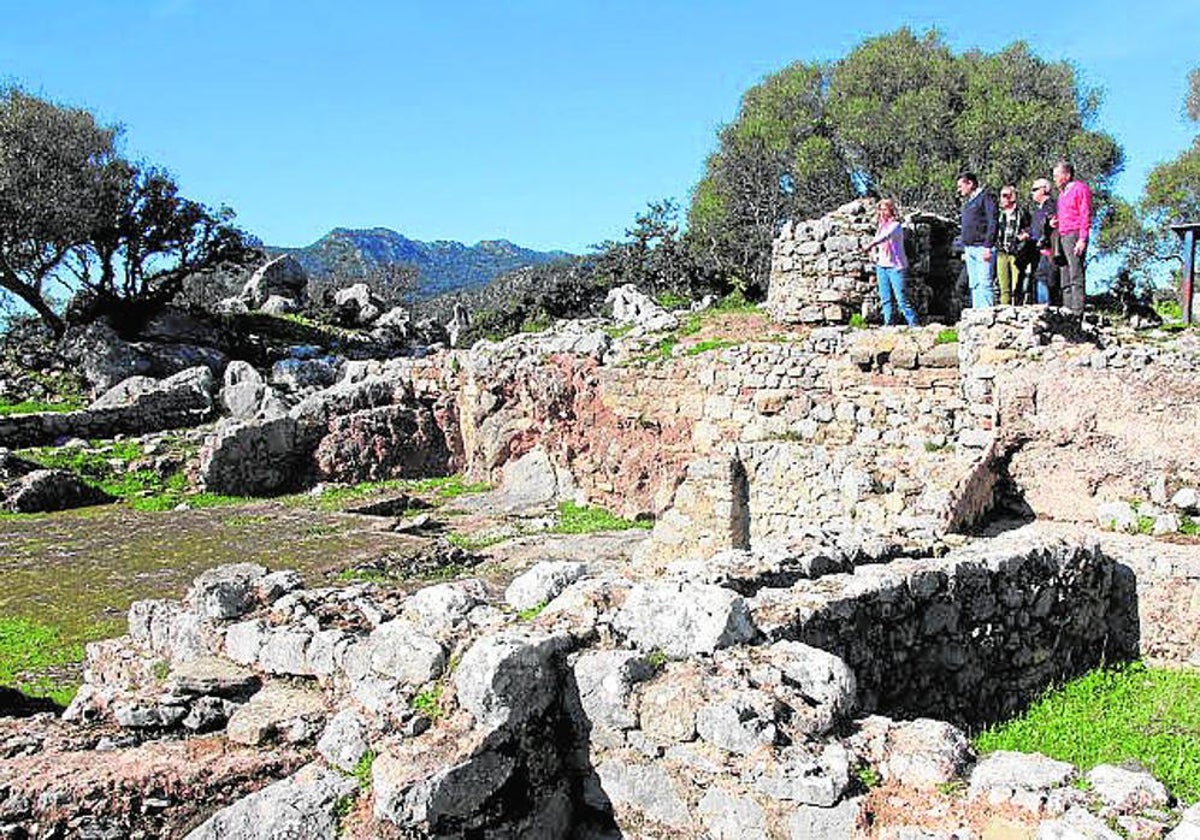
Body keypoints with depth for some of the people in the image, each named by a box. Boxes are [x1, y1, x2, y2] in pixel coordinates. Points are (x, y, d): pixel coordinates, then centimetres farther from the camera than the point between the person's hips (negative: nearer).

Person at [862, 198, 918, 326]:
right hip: (881, 265, 7)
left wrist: (870, 245, -41)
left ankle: (913, 324, -7)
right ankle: (889, 324, 10)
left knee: (901, 298, -10)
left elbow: (886, 236, -27)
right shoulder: (881, 226, 15)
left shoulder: (895, 225, -8)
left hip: (895, 266, -7)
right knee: (886, 298, 6)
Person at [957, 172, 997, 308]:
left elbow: (992, 223, -12)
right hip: (969, 248, 8)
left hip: (982, 248, -8)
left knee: (984, 283, -11)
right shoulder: (967, 203, 21)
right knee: (974, 285, 7)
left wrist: (988, 246, -18)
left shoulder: (985, 198, -4)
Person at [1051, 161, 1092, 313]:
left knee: (1076, 275, -12)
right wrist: (1054, 221, 10)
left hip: (1074, 236, -9)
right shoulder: (1062, 192, 23)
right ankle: (1067, 309, 8)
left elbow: (1085, 215, -10)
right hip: (1062, 236, 9)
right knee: (1065, 277, 7)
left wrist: (1082, 239, -17)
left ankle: (1078, 310, -16)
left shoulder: (1080, 188, -3)